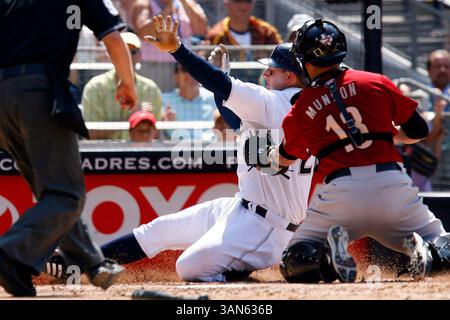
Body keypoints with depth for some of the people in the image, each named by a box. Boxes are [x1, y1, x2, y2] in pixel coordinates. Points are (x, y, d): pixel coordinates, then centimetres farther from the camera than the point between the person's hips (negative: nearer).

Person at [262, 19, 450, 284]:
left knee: (295, 265, 12)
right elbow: (418, 131, 14)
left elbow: (283, 159, 29)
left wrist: (272, 155, 53)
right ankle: (422, 250, -17)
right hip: (392, 185, 1)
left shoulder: (300, 111, 10)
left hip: (337, 191, -1)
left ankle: (330, 256, -19)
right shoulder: (377, 83, 9)